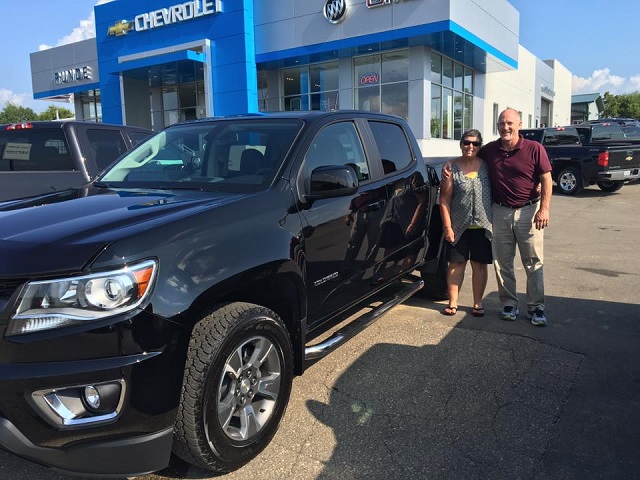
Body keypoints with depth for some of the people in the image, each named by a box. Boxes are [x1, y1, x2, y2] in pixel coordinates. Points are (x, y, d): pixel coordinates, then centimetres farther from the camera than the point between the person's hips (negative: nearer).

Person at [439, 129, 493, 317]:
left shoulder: (487, 165, 2)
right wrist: (447, 226, -9)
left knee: (479, 264, 8)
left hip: (483, 226, 2)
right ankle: (453, 302, 17)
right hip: (459, 225, -1)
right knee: (456, 263, 6)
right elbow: (444, 199, -5)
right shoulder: (451, 167, -3)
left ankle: (478, 303, 21)